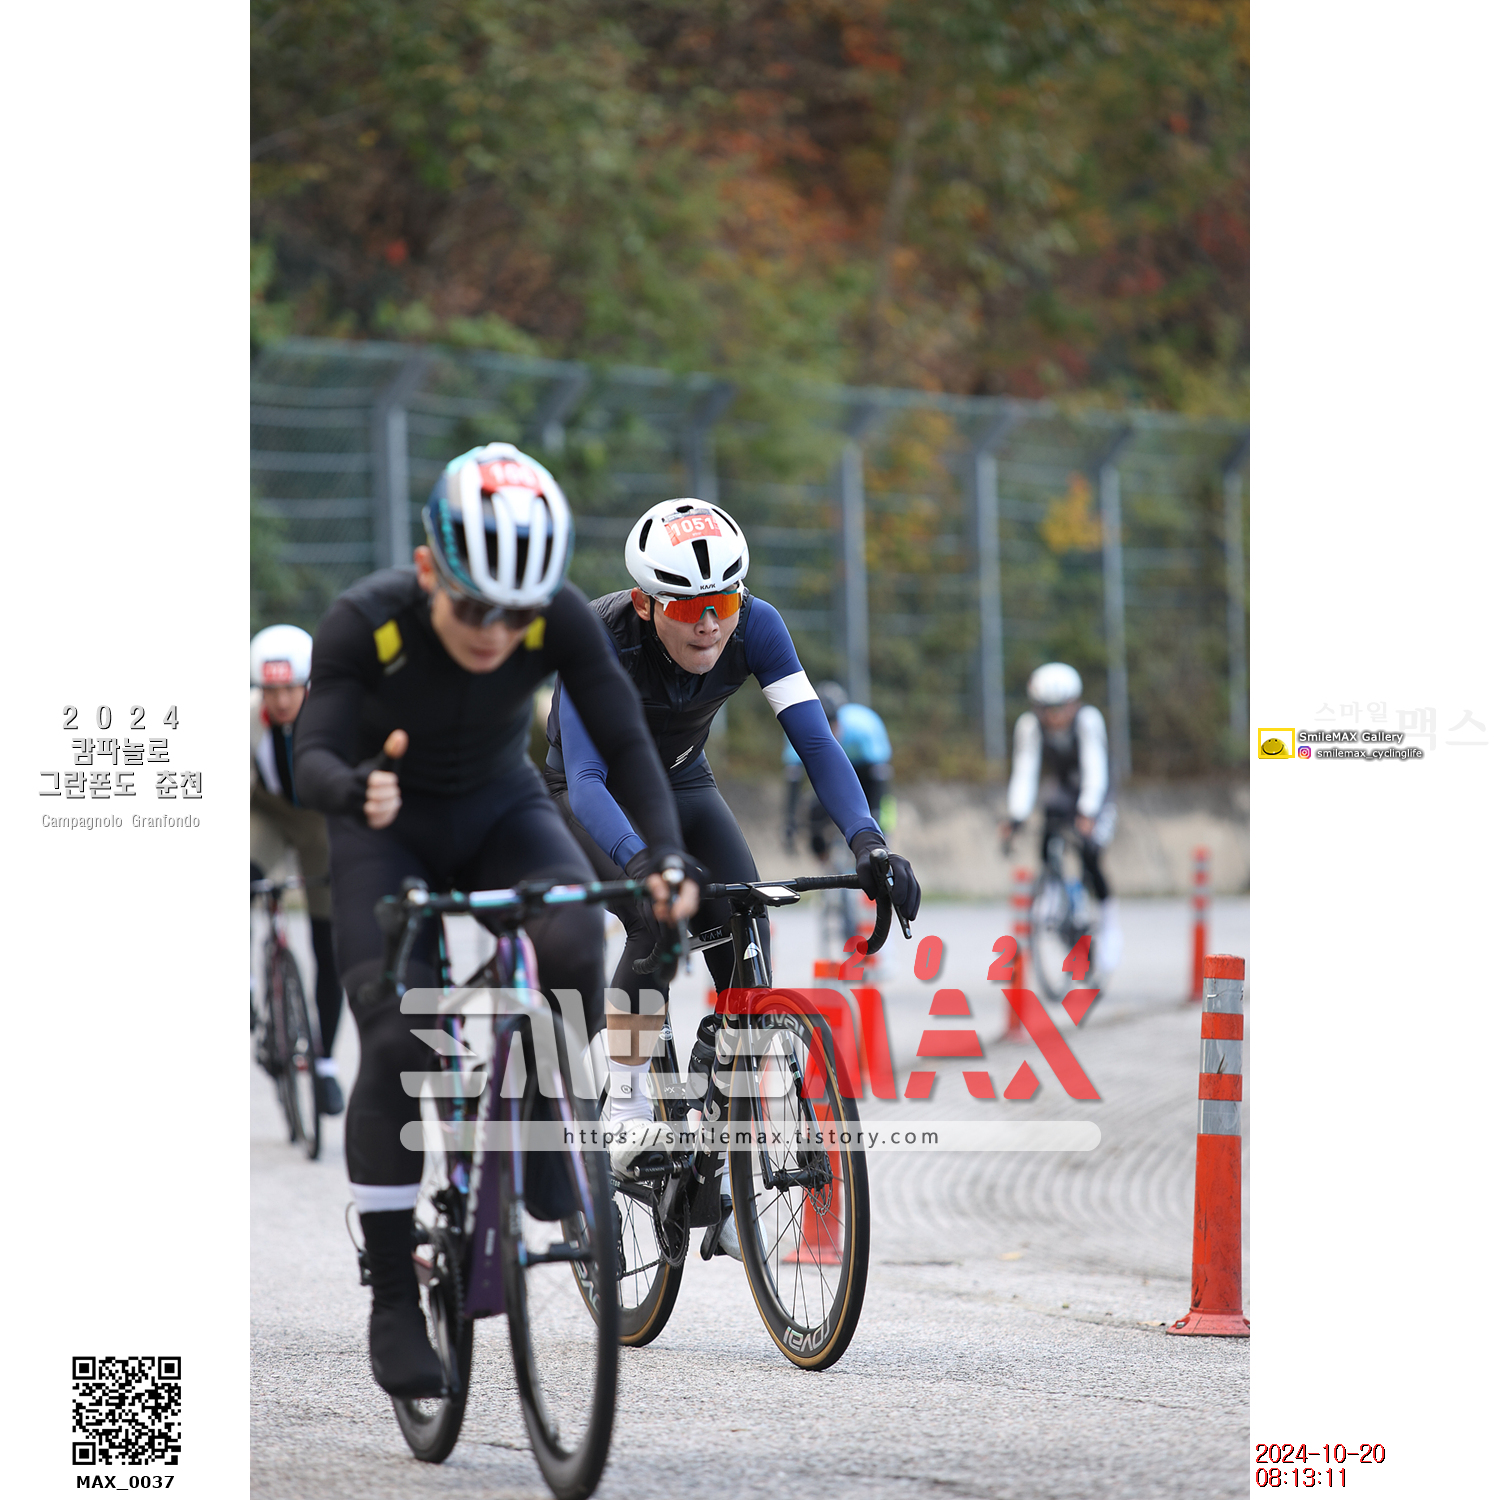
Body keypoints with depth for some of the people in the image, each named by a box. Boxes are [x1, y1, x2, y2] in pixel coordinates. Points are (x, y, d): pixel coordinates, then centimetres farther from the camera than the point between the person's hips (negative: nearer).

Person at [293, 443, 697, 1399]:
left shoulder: (562, 621, -25)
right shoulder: (366, 622, -29)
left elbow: (626, 742, -26)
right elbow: (313, 757, -32)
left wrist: (665, 856, -42)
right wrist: (356, 788, -55)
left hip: (502, 810, 2)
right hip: (390, 828, -1)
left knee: (573, 940, -31)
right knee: (397, 1039, -18)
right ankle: (394, 1301, -7)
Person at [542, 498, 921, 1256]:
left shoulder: (754, 627, -26)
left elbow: (815, 739, -31)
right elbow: (586, 776, -45)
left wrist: (866, 839, -48)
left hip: (680, 785, 3)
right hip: (592, 799, -3)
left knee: (746, 946, -16)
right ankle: (625, 1114, -20)